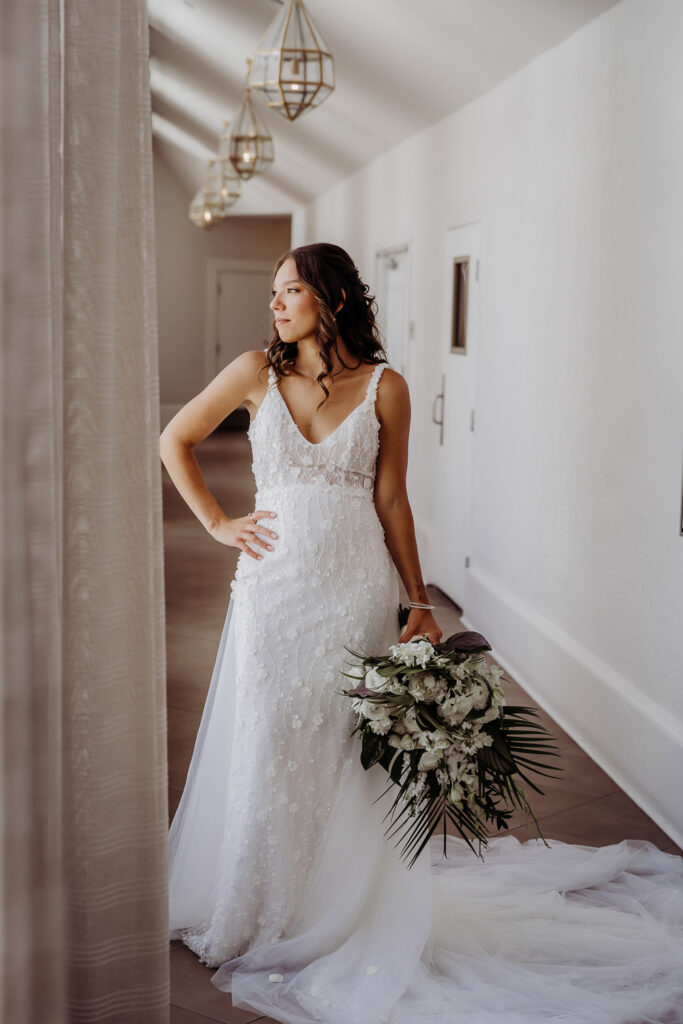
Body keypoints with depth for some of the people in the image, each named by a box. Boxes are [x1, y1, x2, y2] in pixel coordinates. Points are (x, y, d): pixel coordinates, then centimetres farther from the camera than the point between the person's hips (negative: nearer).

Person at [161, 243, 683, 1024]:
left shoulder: (384, 387, -1)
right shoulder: (257, 373, 2)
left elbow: (391, 500, 1)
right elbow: (175, 441, 11)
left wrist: (419, 601, -1)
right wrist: (216, 522, 3)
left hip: (358, 586, -1)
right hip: (275, 583, 1)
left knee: (350, 752, 7)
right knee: (268, 749, 7)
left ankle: (347, 915, 26)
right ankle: (265, 916, 28)